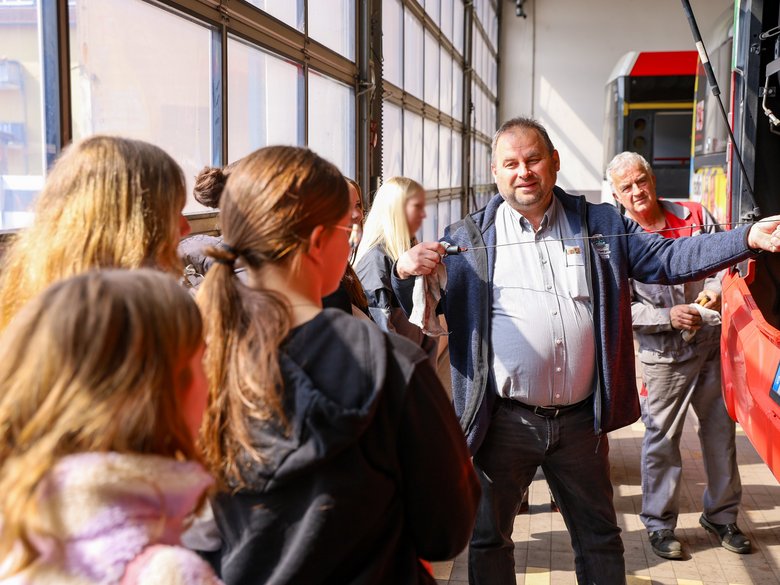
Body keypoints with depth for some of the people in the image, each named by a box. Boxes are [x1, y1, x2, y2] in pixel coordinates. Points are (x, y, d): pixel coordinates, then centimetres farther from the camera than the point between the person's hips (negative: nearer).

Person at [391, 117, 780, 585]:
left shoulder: (602, 225, 5)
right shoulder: (469, 239, -2)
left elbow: (668, 258, 4)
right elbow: (414, 311, -3)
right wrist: (406, 271, -26)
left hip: (581, 420, 2)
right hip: (505, 421, -2)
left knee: (600, 538, 19)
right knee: (489, 538, 14)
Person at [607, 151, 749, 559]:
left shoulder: (695, 216, 0)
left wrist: (716, 289, -14)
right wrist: (669, 316, -22)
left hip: (713, 343, 4)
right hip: (664, 355, -3)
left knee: (721, 429, 14)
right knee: (661, 440, 3)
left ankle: (722, 515, 33)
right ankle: (659, 525, 20)